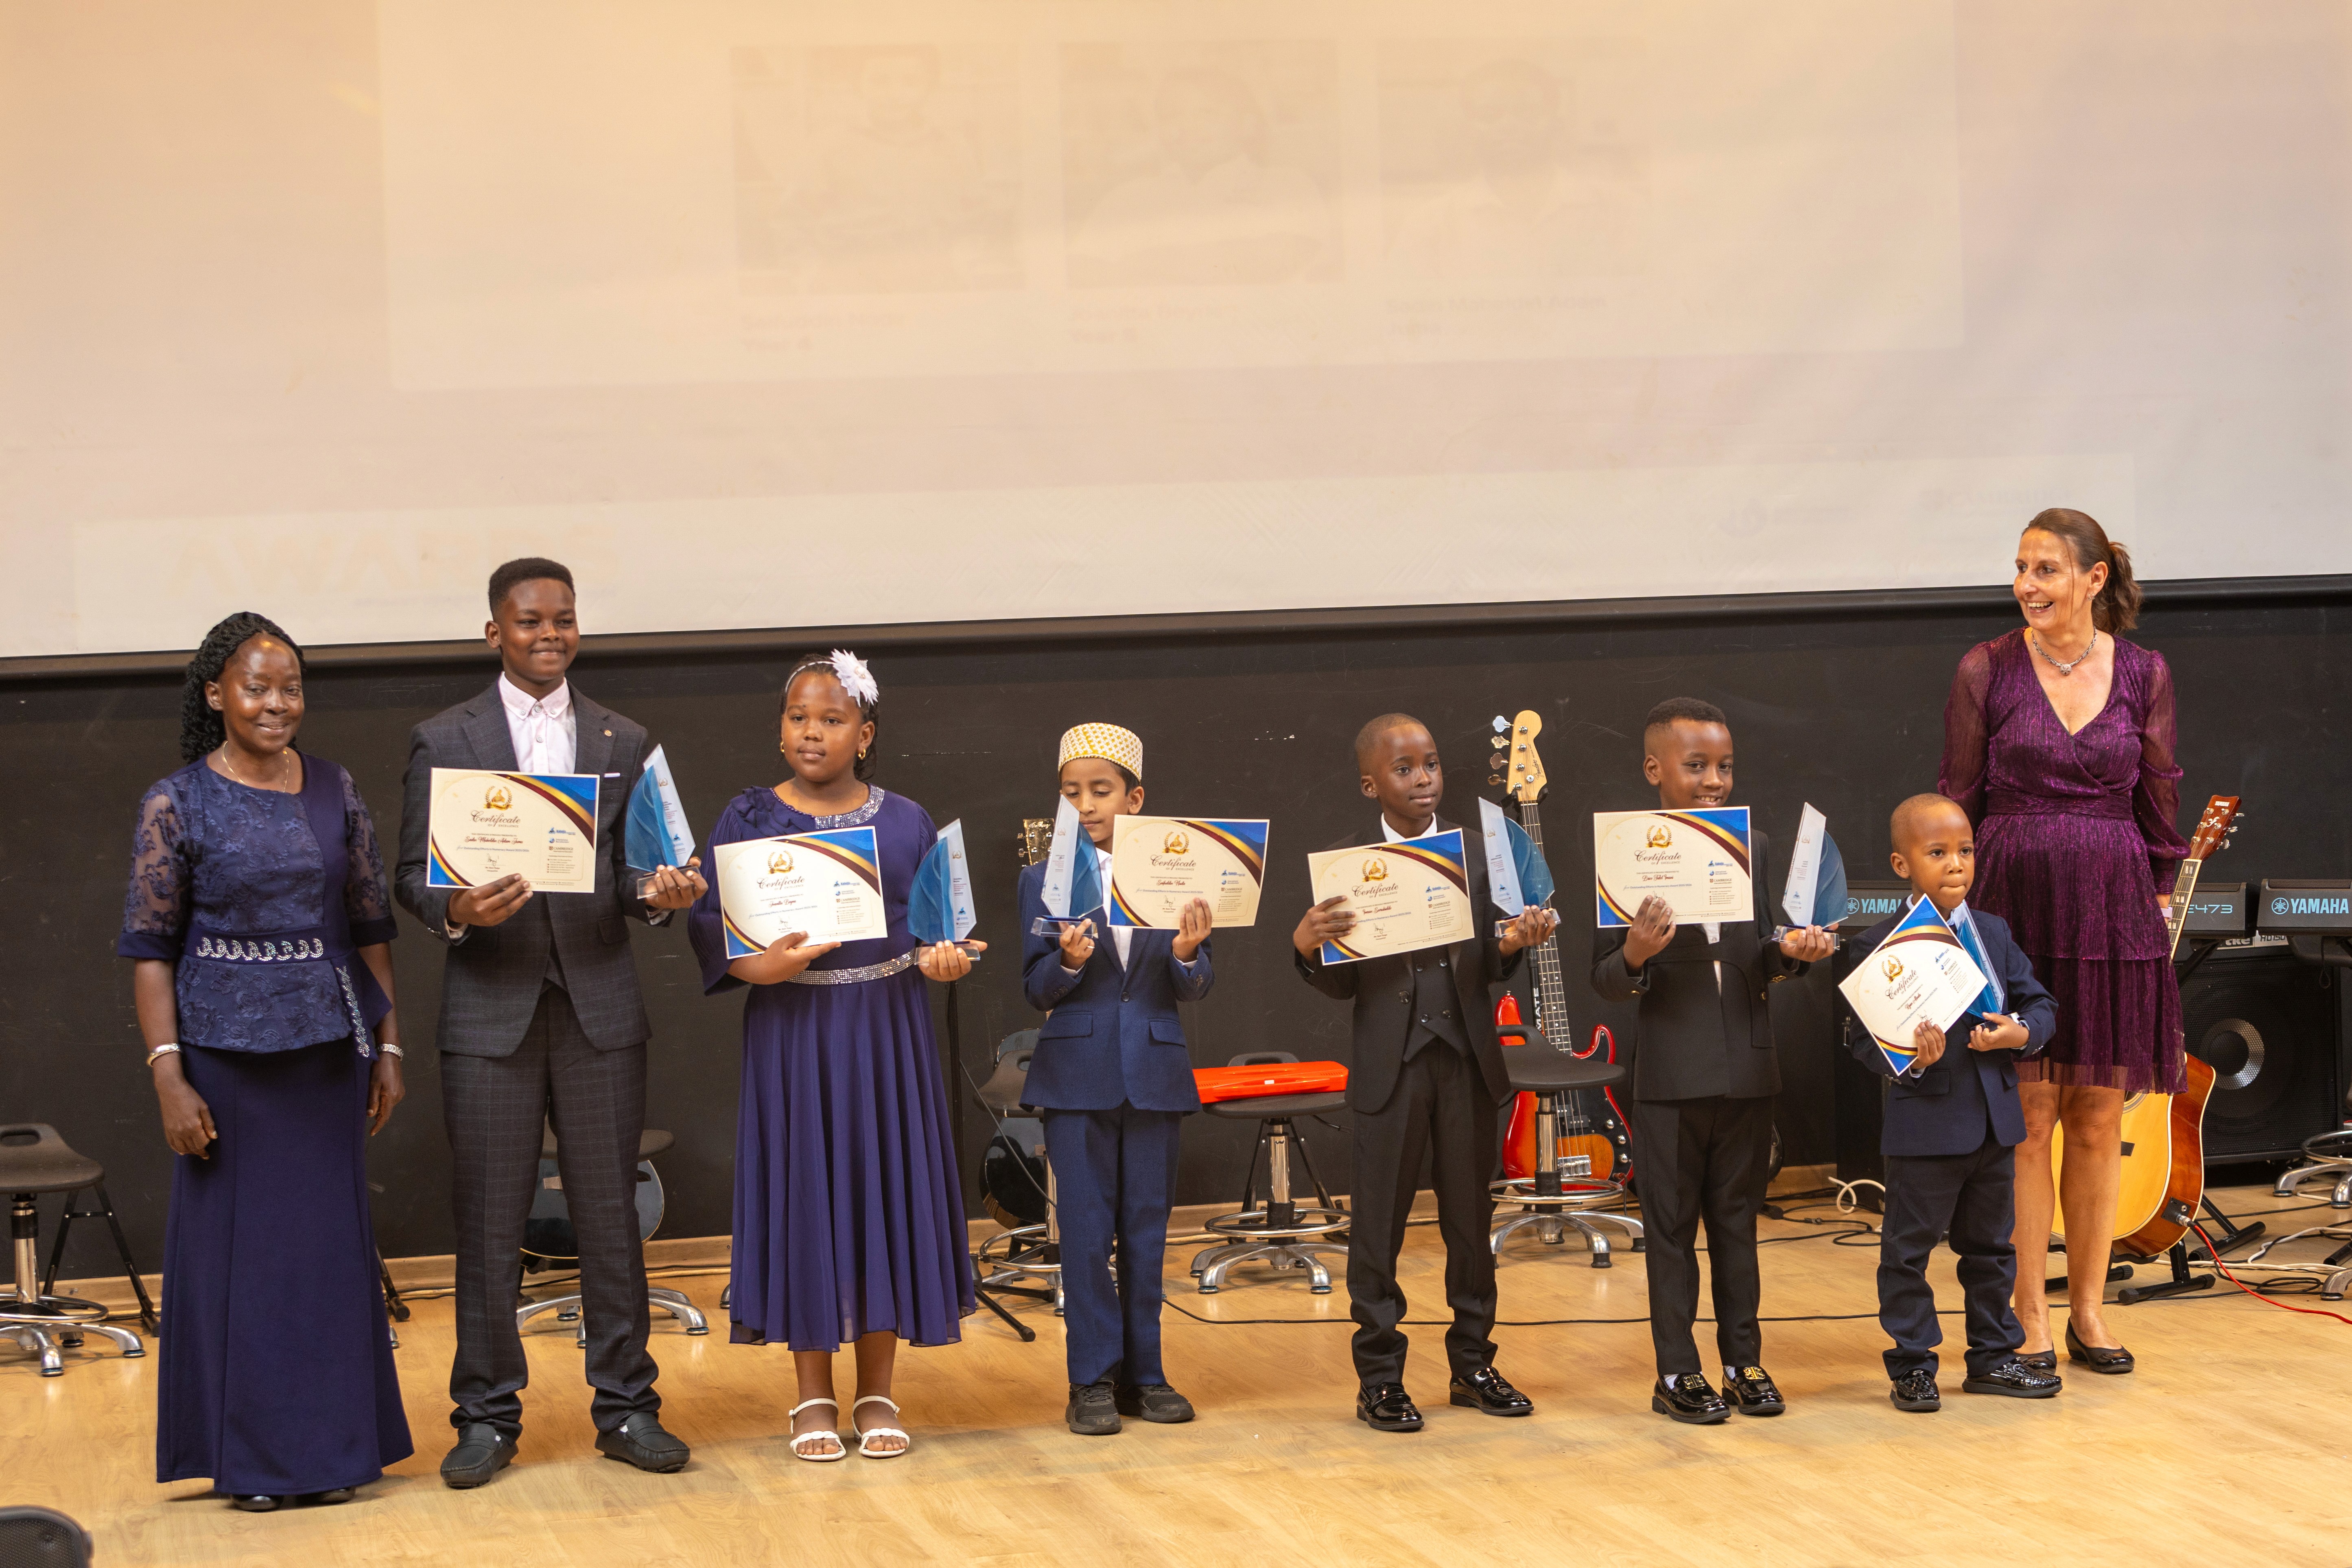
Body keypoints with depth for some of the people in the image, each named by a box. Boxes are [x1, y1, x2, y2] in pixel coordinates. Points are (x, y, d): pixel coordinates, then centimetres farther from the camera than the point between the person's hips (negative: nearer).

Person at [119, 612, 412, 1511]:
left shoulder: (336, 794, 6)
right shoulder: (178, 805, -3)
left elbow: (371, 929, 10)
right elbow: (149, 949, -5)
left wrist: (387, 1047, 6)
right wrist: (168, 1074, -12)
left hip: (328, 1048, 3)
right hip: (226, 1051, -3)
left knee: (331, 1242, 7)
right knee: (233, 1243, 1)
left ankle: (330, 1446, 18)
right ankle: (249, 1457, 11)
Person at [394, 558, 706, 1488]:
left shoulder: (623, 744, 11)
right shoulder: (444, 741, 5)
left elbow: (632, 875, 11)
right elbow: (413, 876, 2)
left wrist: (659, 893, -11)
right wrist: (456, 910, -19)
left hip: (598, 1003, 2)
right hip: (491, 1009, -2)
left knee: (610, 1213, 5)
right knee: (489, 1222, 1)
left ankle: (625, 1407, 14)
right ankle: (487, 1417, 11)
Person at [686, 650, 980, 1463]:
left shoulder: (905, 822, 5)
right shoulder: (748, 818, 1)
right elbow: (706, 918, -2)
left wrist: (947, 957, -14)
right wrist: (751, 965, -21)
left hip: (887, 1029, 1)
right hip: (791, 1031, -1)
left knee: (885, 1190, 3)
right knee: (803, 1192, 1)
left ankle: (876, 1394, 14)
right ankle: (814, 1397, 12)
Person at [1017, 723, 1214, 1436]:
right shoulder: (1044, 881, 2)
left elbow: (1194, 989, 2)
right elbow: (1036, 991, -2)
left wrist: (1187, 952, -19)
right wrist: (1069, 961, -22)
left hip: (1154, 1074, 1)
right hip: (1077, 1075, -1)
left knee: (1146, 1231, 8)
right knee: (1085, 1233, 0)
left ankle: (1142, 1374, 16)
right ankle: (1092, 1380, 6)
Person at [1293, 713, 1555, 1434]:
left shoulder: (1477, 851, 6)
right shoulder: (1345, 863, -1)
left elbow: (1487, 967, 3)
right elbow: (1341, 984, -2)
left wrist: (1514, 943, -18)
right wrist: (1309, 945, -21)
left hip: (1467, 1057, 2)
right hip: (1390, 1064, -2)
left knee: (1470, 1217, 10)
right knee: (1378, 1225, 3)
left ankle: (1473, 1365, 21)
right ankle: (1379, 1379, 11)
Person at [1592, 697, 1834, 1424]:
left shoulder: (1754, 848, 6)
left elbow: (1756, 959, 11)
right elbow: (1605, 979, -7)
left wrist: (1790, 951, -9)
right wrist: (1634, 956, -28)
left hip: (1747, 1070, 4)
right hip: (1670, 1077, -4)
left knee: (1738, 1221, 13)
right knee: (1672, 1227, 6)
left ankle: (1744, 1361, 22)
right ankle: (1677, 1373, 14)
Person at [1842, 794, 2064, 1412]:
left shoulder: (1993, 932, 8)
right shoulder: (1881, 946, -10)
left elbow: (2040, 1004, 11)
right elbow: (1862, 1035, -11)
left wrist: (2021, 1032, -11)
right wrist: (1910, 1060, -28)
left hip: (1995, 1117, 6)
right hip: (1925, 1122, -6)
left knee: (1992, 1244, 16)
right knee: (1909, 1247, 2)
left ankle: (1993, 1356, 29)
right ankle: (1911, 1366, 12)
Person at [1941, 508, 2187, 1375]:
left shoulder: (2142, 673, 4)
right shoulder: (1987, 670, 0)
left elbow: (2158, 796, 11)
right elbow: (1960, 799, 3)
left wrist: (2159, 893, 9)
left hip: (2114, 910, 2)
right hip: (2016, 903, -2)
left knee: (2099, 1115, 6)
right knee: (2028, 1114, -2)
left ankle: (2087, 1308, 17)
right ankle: (2028, 1317, 6)